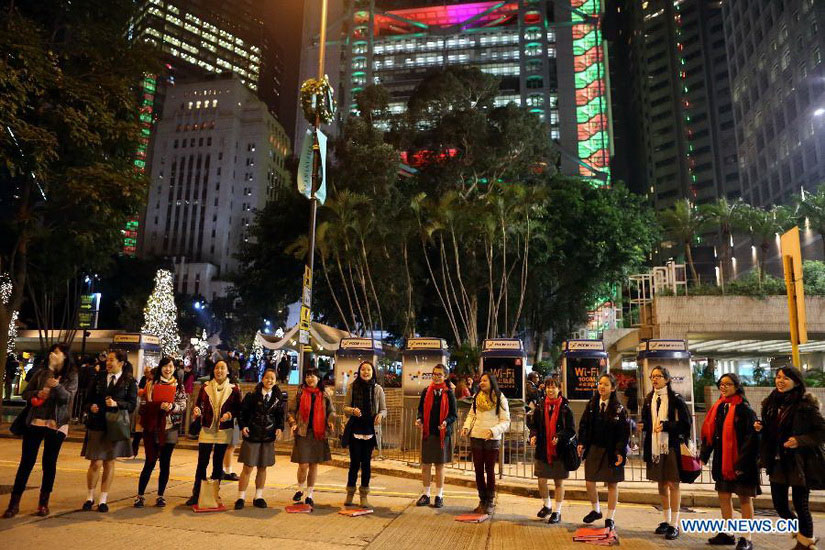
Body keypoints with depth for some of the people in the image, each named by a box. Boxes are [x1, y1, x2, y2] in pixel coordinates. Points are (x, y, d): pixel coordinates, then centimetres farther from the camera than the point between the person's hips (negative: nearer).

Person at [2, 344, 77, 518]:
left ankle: (44, 503, 15)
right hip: (35, 422, 2)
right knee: (26, 461, 1)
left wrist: (57, 386, -29)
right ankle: (14, 503, 8)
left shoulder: (72, 376, 0)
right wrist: (37, 394, -10)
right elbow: (25, 393, 11)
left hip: (57, 425, -2)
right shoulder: (42, 373, 9)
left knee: (49, 463, 4)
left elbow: (67, 397, -12)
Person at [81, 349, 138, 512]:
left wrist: (117, 404, -21)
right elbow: (88, 399, 9)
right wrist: (91, 407, -12)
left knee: (110, 463, 8)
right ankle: (90, 496, 21)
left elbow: (132, 404, -6)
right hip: (97, 425, 1)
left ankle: (103, 499, 21)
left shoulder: (129, 381, -2)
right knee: (96, 463, 0)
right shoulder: (99, 378, 4)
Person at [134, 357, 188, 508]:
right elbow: (143, 404, 0)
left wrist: (171, 406, -19)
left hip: (170, 428, 1)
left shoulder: (179, 386, 7)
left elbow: (183, 406, 0)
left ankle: (161, 496, 17)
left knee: (165, 463, 6)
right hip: (153, 428, -1)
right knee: (150, 463, 0)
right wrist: (159, 406, -15)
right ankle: (140, 495, 13)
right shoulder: (151, 384, 5)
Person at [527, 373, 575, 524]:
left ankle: (557, 511, 24)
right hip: (543, 449, 3)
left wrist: (559, 437, -21)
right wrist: (533, 435, -12)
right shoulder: (540, 406, 1)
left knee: (559, 482, 9)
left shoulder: (565, 408, -7)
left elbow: (571, 430, -5)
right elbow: (534, 425, 8)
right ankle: (546, 506, 34)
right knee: (541, 480, 9)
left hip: (559, 451, -3)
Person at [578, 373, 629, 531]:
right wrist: (581, 443, -3)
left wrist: (620, 452, -14)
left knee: (612, 484, 8)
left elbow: (624, 432, -9)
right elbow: (583, 425, 5)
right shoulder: (591, 405, 1)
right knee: (589, 483, 6)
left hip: (611, 451, -3)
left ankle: (610, 518, 22)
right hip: (593, 448, 3)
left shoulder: (618, 408, -8)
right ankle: (596, 510, 30)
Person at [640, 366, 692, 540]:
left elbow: (686, 423, -8)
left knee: (673, 484, 0)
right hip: (655, 447, 5)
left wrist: (666, 425, -19)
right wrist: (642, 426, -5)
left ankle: (674, 524, 9)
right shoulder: (649, 399, 9)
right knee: (661, 484, 13)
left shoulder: (676, 398, -7)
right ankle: (666, 520, 26)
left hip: (672, 446, -5)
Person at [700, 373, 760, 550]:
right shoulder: (718, 407, 7)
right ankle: (727, 534, 24)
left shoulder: (744, 409, -12)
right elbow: (708, 433, 8)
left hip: (739, 460, -6)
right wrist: (703, 456, 4)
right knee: (724, 496, 12)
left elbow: (751, 438, -16)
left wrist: (742, 463, -20)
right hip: (722, 460, 6)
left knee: (744, 498, 5)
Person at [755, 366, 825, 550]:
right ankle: (801, 533, 37)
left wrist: (800, 441, -22)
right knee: (779, 504, 10)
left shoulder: (806, 404, -11)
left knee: (800, 505, 3)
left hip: (800, 463, -5)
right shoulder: (771, 403, 6)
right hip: (777, 462, 6)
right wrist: (761, 428, -4)